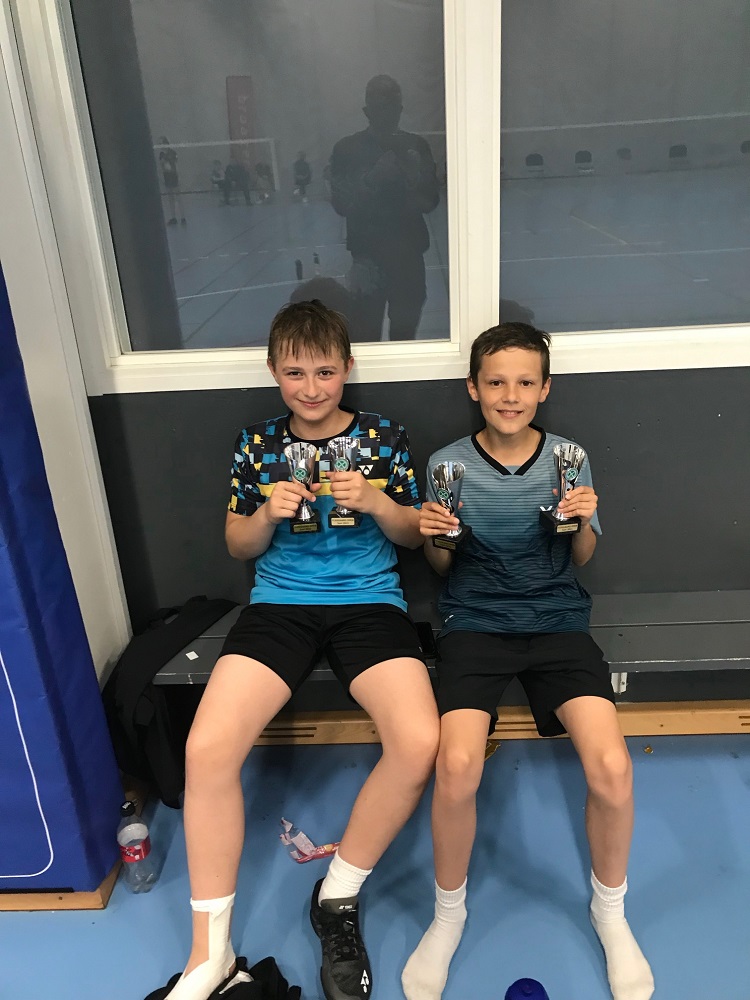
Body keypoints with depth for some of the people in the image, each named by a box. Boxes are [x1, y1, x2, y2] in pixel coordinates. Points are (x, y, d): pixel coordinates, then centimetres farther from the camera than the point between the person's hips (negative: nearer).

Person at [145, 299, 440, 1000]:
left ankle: (338, 896, 2)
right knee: (208, 748, -23)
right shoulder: (258, 443, 10)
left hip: (369, 601, 0)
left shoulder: (384, 437, 7)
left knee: (419, 742, -27)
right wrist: (268, 513, -8)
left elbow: (412, 535, 11)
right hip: (280, 601, 1)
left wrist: (375, 501, -10)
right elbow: (239, 546, 14)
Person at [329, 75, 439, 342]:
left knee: (405, 331, 5)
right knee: (366, 334, -5)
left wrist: (416, 178, -15)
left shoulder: (417, 146, 7)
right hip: (367, 254, -2)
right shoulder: (347, 149, 1)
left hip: (409, 252, 2)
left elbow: (431, 202, 6)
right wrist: (373, 178, -19)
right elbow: (341, 204, -4)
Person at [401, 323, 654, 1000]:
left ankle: (610, 909, 14)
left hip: (557, 616, 1)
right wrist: (433, 537, -12)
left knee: (612, 766, -20)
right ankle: (449, 914, 7)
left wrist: (584, 521, -9)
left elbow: (581, 559, 12)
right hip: (475, 620, -1)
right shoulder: (448, 464, 0)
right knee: (457, 765, -25)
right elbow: (443, 568, 9)